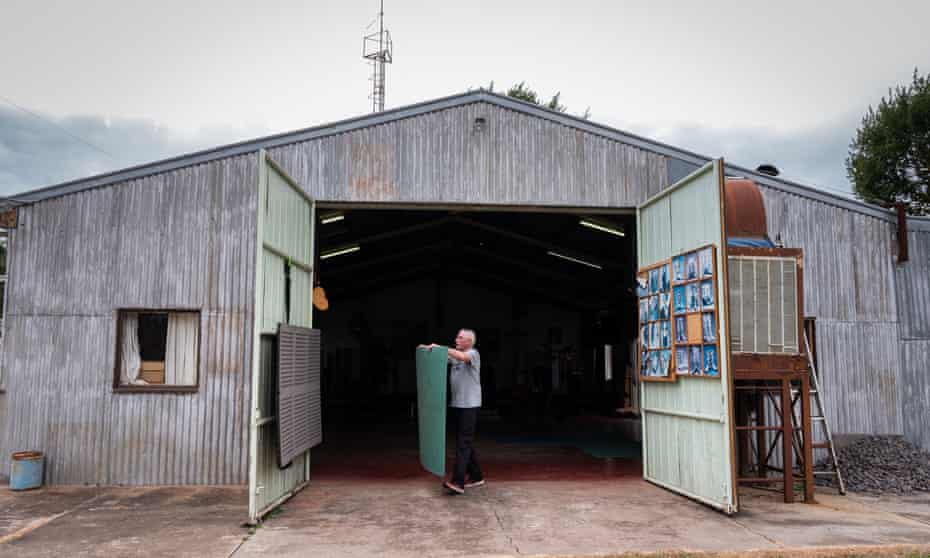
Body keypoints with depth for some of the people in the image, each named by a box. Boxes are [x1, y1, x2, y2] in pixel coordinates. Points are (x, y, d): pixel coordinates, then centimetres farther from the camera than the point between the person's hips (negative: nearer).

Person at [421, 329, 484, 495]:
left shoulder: (473, 354, -8)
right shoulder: (456, 355, 17)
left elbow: (462, 356, -28)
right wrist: (428, 349, -4)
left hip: (469, 405, -8)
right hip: (456, 404, 8)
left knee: (463, 443, -11)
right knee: (465, 442, 12)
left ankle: (458, 482, -15)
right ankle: (476, 476, 23)